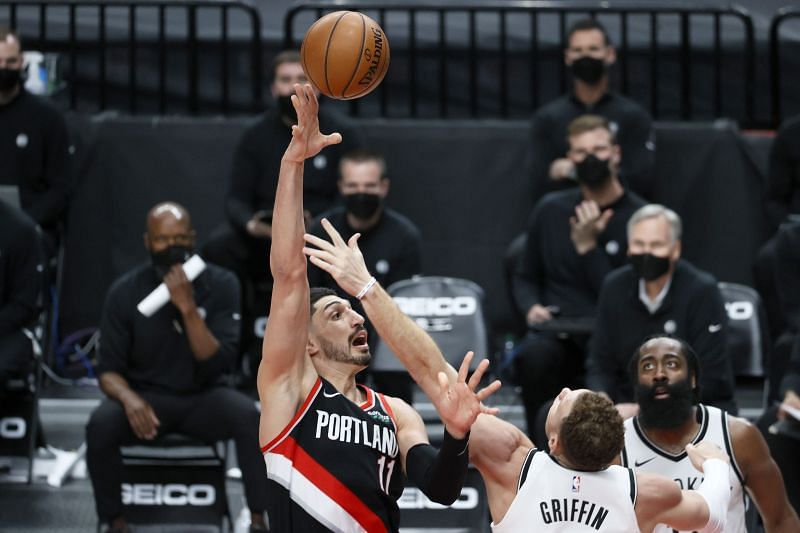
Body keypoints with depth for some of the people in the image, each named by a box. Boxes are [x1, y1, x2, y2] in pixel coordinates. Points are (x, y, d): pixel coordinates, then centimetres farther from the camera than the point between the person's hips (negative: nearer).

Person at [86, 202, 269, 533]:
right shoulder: (125, 293, -6)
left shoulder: (220, 285, -8)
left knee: (251, 418, -32)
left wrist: (188, 308, -29)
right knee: (100, 425, -31)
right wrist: (129, 398, -28)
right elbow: (108, 370, -5)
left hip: (203, 396, 0)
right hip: (148, 396, 0)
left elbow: (219, 363, -16)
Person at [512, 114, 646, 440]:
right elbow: (525, 277, 25)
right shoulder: (551, 210, 14)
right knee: (533, 357, -34)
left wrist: (588, 246, -12)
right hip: (557, 333, 3)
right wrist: (531, 306, 3)